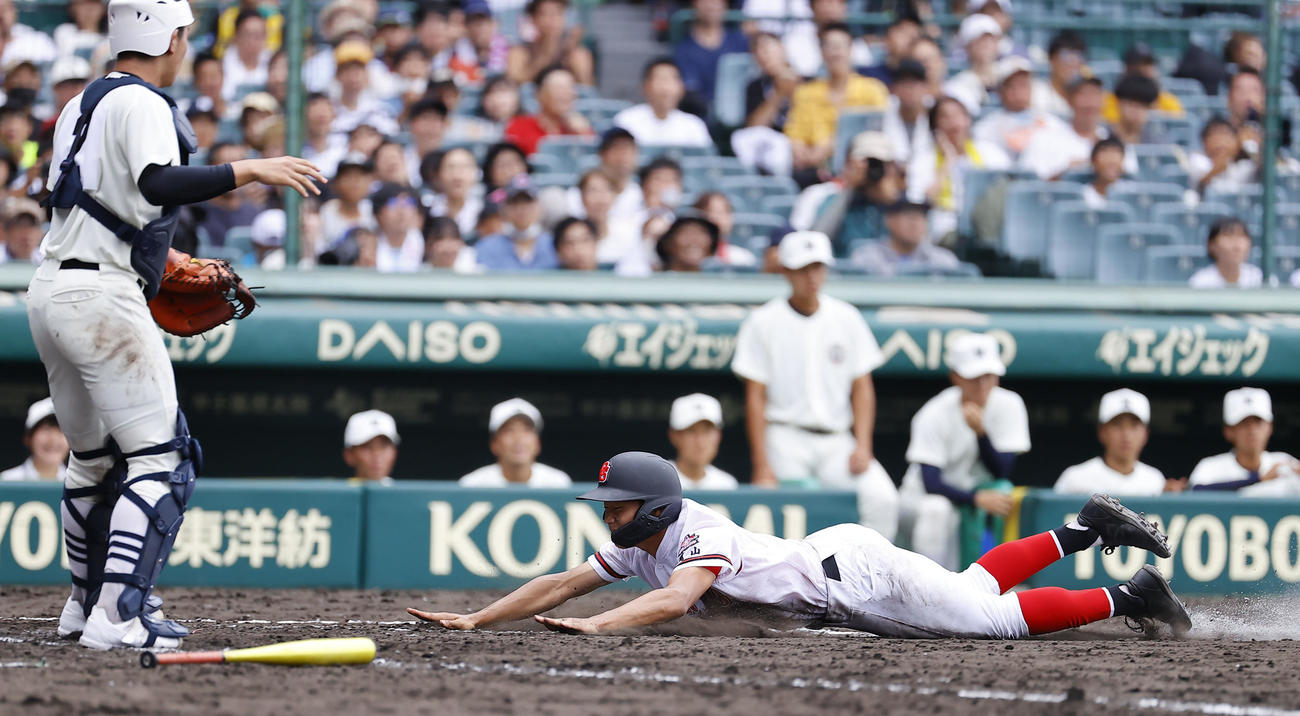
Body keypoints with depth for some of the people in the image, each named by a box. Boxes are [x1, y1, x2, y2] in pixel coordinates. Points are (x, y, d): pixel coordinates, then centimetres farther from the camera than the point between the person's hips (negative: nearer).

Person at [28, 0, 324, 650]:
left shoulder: (78, 107, 18)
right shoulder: (141, 104, -9)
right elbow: (158, 183, -28)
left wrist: (159, 257, 29)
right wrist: (250, 170, -30)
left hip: (47, 291, 9)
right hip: (102, 297, -9)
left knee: (92, 457, 23)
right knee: (161, 459, -9)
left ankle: (85, 606, 32)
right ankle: (117, 618, -19)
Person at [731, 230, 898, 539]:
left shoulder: (847, 319, 10)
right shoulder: (764, 322, 2)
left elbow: (862, 387, 11)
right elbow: (755, 398, 0)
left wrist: (862, 446, -4)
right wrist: (762, 465, -8)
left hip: (836, 441, 2)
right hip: (786, 439, -2)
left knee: (882, 497, -21)